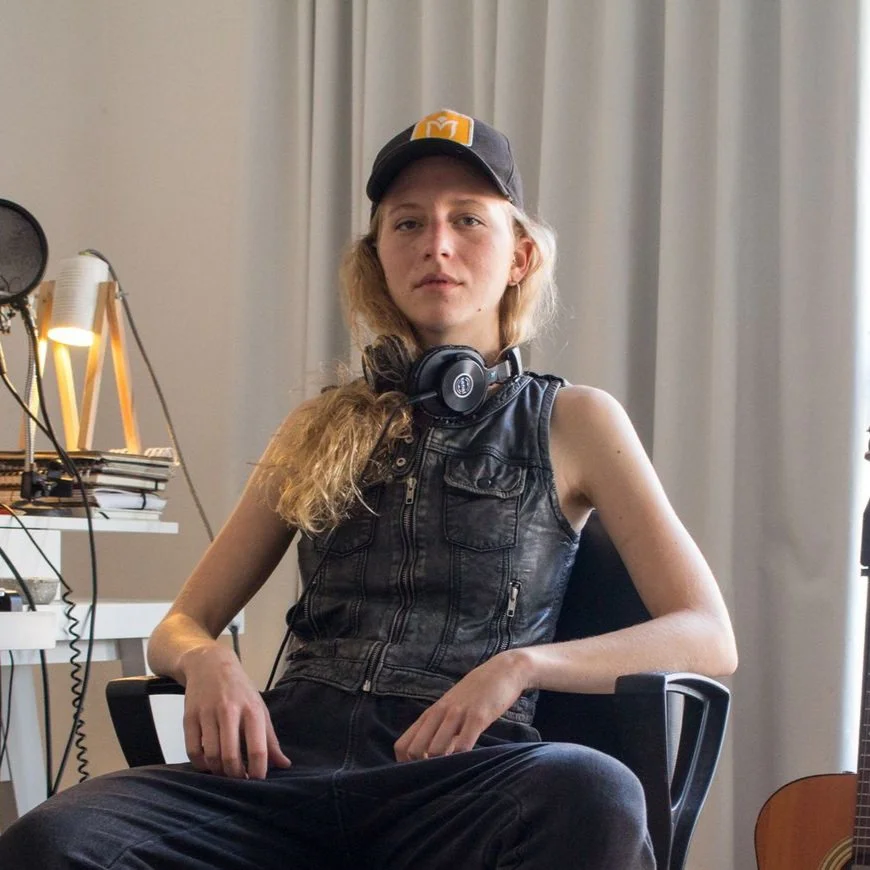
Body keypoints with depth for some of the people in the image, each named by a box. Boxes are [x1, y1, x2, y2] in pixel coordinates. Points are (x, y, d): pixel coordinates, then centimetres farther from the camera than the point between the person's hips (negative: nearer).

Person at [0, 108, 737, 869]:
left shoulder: (572, 422, 14)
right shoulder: (321, 429, 21)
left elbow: (708, 639, 6)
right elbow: (180, 625, 24)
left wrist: (520, 665, -11)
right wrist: (207, 660, -2)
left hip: (457, 776, -1)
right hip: (288, 760, 2)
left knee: (593, 798, -40)